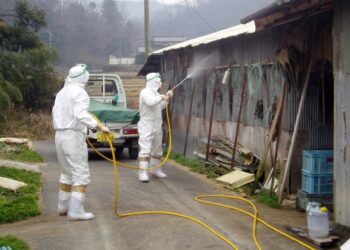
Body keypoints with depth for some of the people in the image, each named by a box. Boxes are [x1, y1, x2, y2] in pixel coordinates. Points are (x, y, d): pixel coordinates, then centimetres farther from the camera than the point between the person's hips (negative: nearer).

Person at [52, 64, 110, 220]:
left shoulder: (62, 92, 14)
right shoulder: (79, 93, -13)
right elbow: (80, 114, -28)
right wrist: (99, 127, -31)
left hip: (60, 135, 9)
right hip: (74, 136, -9)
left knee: (67, 173, 20)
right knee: (81, 174, -5)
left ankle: (63, 206, 27)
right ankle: (75, 211, -10)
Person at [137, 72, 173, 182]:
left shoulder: (155, 93, 15)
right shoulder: (145, 92, -13)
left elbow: (160, 106, 27)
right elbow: (150, 101, -32)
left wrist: (166, 98, 15)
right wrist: (161, 97, -18)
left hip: (157, 126, 9)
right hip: (147, 125, -9)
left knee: (157, 149, 16)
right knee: (145, 149, -14)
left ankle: (155, 169, 29)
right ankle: (143, 172, -16)